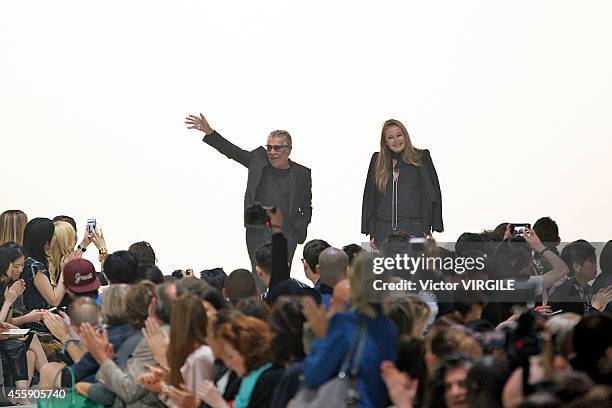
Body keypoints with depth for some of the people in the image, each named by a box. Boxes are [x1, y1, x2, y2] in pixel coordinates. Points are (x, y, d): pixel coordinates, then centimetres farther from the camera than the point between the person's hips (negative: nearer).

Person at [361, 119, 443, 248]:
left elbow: (432, 195, 4)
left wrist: (427, 229, -5)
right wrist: (372, 233, 9)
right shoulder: (377, 161, 15)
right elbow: (369, 200, 16)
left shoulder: (421, 158, 7)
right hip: (384, 231, 3)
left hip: (413, 230, -3)